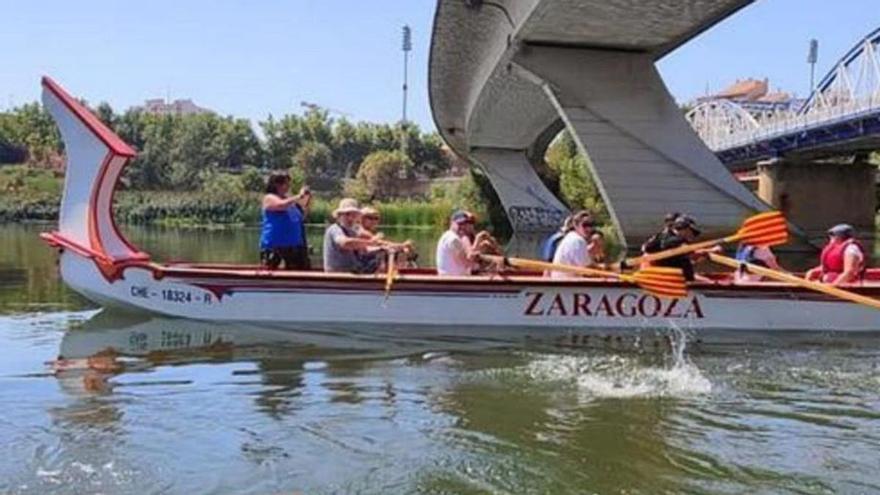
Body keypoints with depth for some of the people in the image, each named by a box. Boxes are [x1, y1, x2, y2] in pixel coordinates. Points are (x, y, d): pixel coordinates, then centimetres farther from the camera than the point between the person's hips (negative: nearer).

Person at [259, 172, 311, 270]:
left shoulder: (290, 200, 14)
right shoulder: (269, 198, -5)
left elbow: (301, 217, 20)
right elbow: (281, 205, -26)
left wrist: (307, 199, 7)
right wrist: (299, 196, -20)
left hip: (293, 244, 7)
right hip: (273, 243, -7)